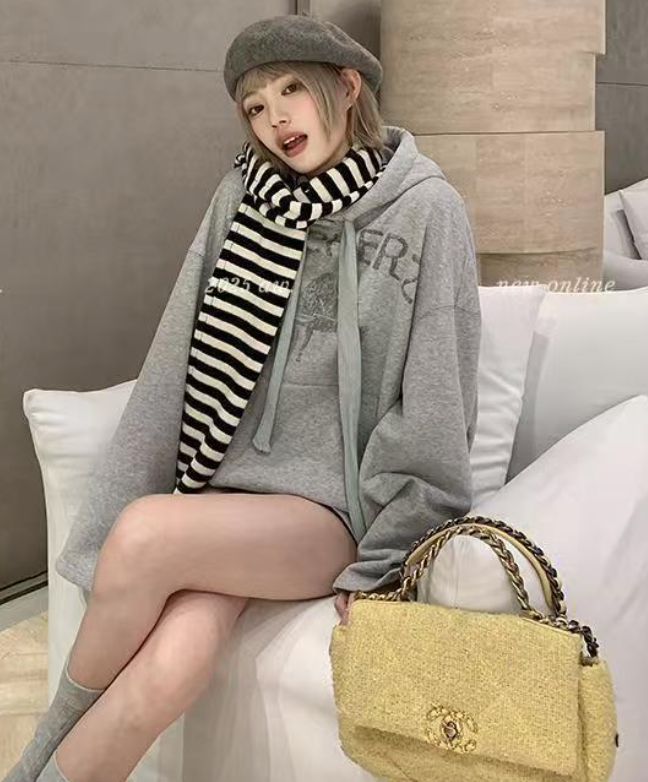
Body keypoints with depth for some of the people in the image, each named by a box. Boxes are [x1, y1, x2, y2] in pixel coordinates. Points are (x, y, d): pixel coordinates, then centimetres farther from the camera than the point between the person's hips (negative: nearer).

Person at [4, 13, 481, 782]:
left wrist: (382, 561, -8)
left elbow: (434, 404, -5)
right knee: (171, 664, -27)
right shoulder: (240, 197, 7)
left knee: (148, 532, -28)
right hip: (227, 487, 3)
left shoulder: (427, 209, -4)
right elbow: (178, 366, 4)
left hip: (335, 508, -2)